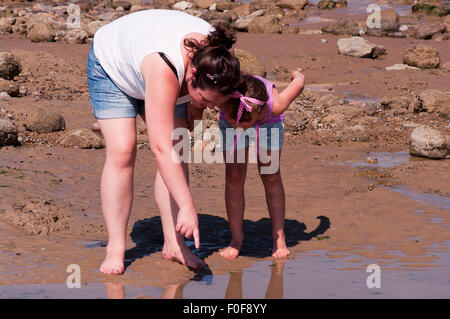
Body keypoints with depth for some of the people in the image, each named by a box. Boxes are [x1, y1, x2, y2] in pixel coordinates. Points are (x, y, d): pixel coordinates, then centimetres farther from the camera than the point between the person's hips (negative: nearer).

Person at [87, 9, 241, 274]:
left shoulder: (218, 57, -28)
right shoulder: (165, 70, -47)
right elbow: (161, 148, -50)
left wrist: (197, 106, -7)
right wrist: (188, 208, -51)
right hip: (112, 66, -6)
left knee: (179, 151, -8)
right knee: (122, 151, -19)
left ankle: (173, 244, -6)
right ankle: (115, 248, -13)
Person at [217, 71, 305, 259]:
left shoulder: (275, 105, -45)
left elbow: (299, 81, -25)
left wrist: (297, 75, 0)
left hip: (268, 122, -1)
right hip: (230, 117, 1)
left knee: (271, 177, 3)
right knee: (234, 177, -4)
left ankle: (279, 238, 14)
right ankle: (236, 238, 8)